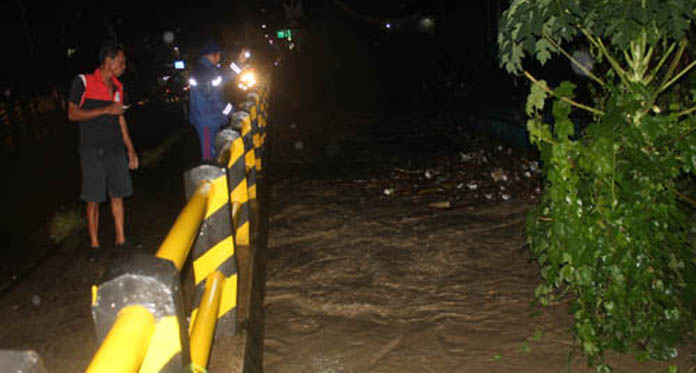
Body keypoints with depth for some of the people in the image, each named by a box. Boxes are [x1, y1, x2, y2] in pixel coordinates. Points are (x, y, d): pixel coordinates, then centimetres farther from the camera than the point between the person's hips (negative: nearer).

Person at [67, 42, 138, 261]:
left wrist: (130, 149, 16)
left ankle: (120, 240, 17)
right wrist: (106, 110, -16)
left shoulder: (118, 87, 13)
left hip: (116, 150, 5)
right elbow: (72, 114, -9)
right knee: (93, 200, 0)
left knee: (118, 195, 8)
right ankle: (94, 244, 13)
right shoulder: (83, 82, -6)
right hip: (92, 151, -5)